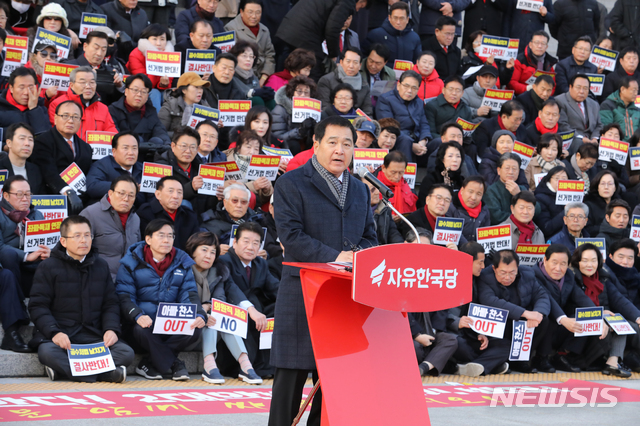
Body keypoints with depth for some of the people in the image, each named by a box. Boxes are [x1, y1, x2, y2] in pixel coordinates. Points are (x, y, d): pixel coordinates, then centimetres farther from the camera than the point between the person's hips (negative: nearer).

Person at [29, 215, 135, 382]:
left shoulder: (101, 265, 18)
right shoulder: (48, 267, 5)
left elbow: (110, 304, 17)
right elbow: (38, 306, -1)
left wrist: (111, 329, -4)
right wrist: (55, 332, -19)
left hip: (94, 335, 4)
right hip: (61, 334, -4)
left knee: (126, 353, -24)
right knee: (47, 353, -38)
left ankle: (63, 369, -29)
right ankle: (105, 373, -37)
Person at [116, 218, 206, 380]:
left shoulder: (182, 262, 13)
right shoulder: (131, 262, 3)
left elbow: (189, 294, 3)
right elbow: (124, 296, -6)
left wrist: (199, 315, -20)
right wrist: (138, 315, -28)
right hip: (144, 322, -3)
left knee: (195, 330, -28)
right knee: (143, 331, -38)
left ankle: (149, 364, -18)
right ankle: (173, 364, -17)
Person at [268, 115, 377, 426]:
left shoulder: (360, 191, 19)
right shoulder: (291, 183, 0)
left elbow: (370, 237, 18)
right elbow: (290, 235, -11)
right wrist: (334, 257, -18)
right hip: (301, 294, -5)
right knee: (292, 374, -3)